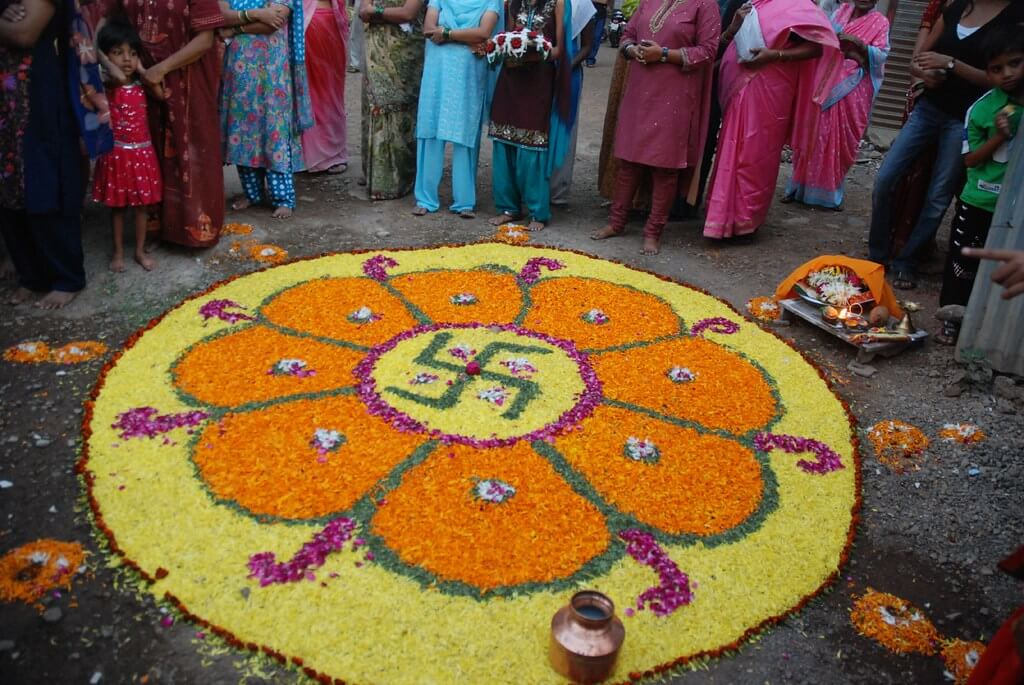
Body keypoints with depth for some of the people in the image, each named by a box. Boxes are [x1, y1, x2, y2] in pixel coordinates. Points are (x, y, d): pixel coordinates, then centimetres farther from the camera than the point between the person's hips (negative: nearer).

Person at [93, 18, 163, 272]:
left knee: (142, 204, 10)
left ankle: (140, 250, 24)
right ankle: (118, 251, 22)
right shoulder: (107, 85, -10)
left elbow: (163, 94, -6)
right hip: (116, 154, -3)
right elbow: (119, 76, -26)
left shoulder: (142, 84, 3)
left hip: (142, 153, 3)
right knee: (117, 206, 9)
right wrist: (99, 53, -20)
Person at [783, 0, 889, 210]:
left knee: (842, 139, 0)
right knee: (815, 133, 0)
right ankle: (802, 185, 7)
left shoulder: (880, 22, 2)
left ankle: (830, 190, 10)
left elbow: (881, 56, -7)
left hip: (853, 90, -2)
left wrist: (859, 44, -20)